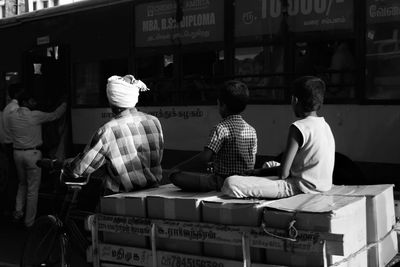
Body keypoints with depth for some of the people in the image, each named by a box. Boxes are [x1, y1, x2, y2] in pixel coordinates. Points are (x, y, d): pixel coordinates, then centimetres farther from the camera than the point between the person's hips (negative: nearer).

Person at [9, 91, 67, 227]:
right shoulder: (35, 115, -13)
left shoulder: (12, 115, 1)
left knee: (22, 184, 25)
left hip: (17, 153, 6)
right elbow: (54, 115, 0)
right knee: (32, 188, 3)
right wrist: (64, 104, 15)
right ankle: (29, 221, 8)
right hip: (32, 153, -6)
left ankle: (18, 212, 21)